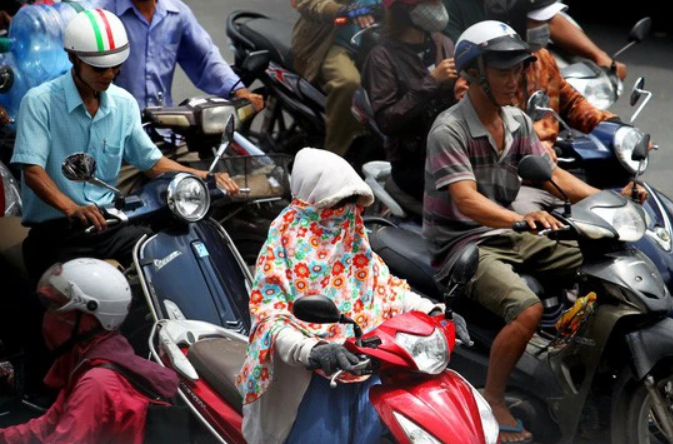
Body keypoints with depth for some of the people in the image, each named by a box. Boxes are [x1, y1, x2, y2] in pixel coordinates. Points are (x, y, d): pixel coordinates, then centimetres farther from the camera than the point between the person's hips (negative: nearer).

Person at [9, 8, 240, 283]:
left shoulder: (124, 104, 10)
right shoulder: (40, 102, -8)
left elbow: (152, 162, 15)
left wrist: (206, 177, -1)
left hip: (108, 223, 5)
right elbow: (32, 171, -18)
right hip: (54, 229, -5)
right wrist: (72, 209, -36)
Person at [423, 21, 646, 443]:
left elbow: (552, 174, 4)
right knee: (528, 309, -31)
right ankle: (493, 400, -13)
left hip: (509, 234, 8)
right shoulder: (449, 130, -19)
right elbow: (466, 201, -30)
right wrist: (520, 218, -49)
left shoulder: (518, 122, 5)